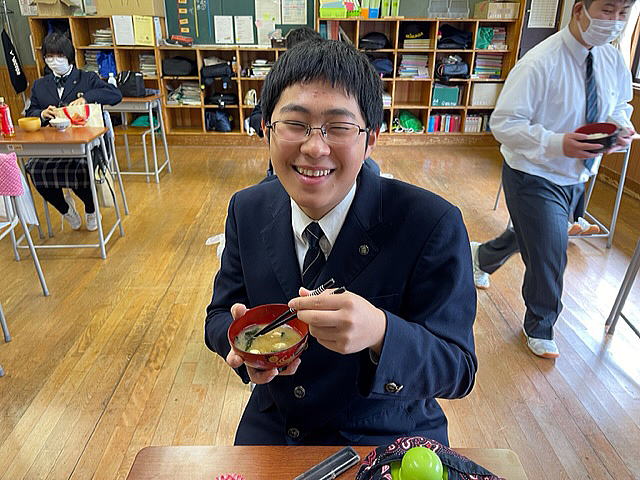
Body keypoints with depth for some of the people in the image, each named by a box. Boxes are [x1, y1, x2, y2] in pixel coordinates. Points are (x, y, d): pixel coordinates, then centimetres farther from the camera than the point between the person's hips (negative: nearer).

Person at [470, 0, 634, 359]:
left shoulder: (615, 61, 0)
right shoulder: (540, 63, -22)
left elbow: (620, 106, 16)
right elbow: (503, 123, -23)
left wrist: (621, 127, -9)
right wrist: (557, 143, -34)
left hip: (575, 177, 8)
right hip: (535, 178, -7)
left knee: (530, 236, 25)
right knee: (550, 254, -3)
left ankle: (482, 256, 58)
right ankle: (540, 328, 25)